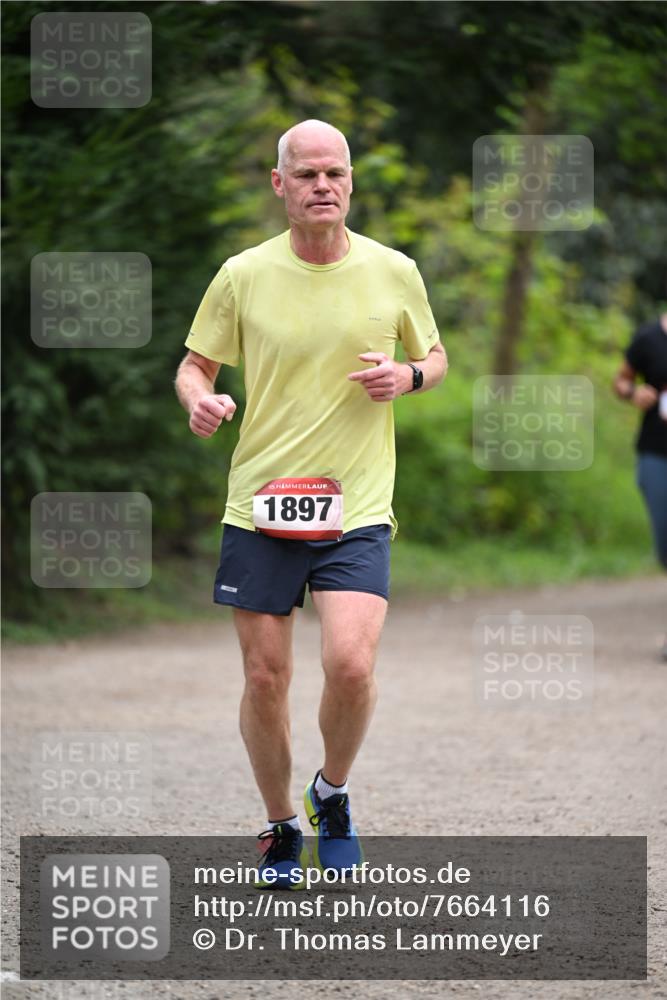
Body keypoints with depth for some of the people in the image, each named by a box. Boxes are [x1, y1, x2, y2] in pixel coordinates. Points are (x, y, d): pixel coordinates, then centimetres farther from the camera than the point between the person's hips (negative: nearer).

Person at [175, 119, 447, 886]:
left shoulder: (394, 272, 2)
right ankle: (280, 827, 24)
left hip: (357, 508, 0)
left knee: (350, 665, -18)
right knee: (265, 678, 2)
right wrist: (199, 400, -14)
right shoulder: (243, 276, -1)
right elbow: (195, 365, 9)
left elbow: (435, 356, 17)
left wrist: (407, 377, -6)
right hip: (259, 506, 1)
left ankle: (333, 793, 10)